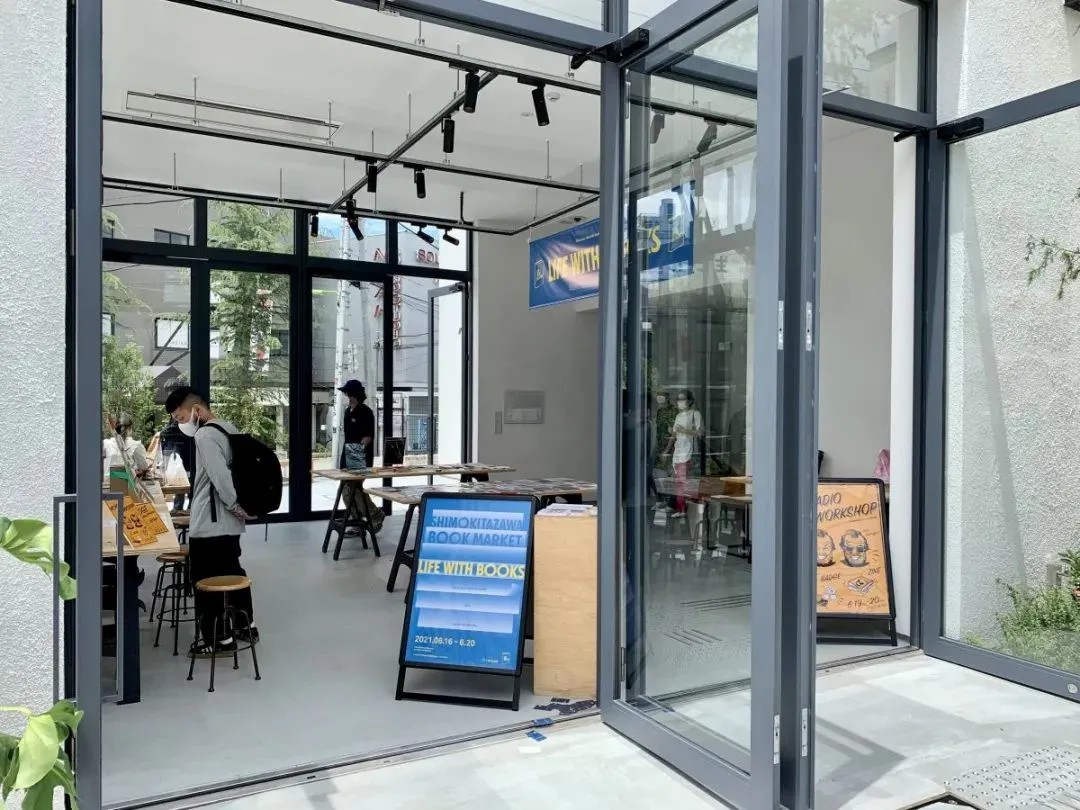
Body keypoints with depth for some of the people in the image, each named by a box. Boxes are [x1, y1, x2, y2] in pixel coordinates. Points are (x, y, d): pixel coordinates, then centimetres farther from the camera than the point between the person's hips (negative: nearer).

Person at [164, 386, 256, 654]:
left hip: (209, 523, -9)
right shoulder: (229, 429, 10)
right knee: (232, 572, 18)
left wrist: (236, 506, -17)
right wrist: (239, 507, 11)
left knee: (206, 580, 2)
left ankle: (218, 637, 10)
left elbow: (220, 476, -26)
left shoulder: (205, 435, -18)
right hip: (227, 522, 9)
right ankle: (246, 626, 28)